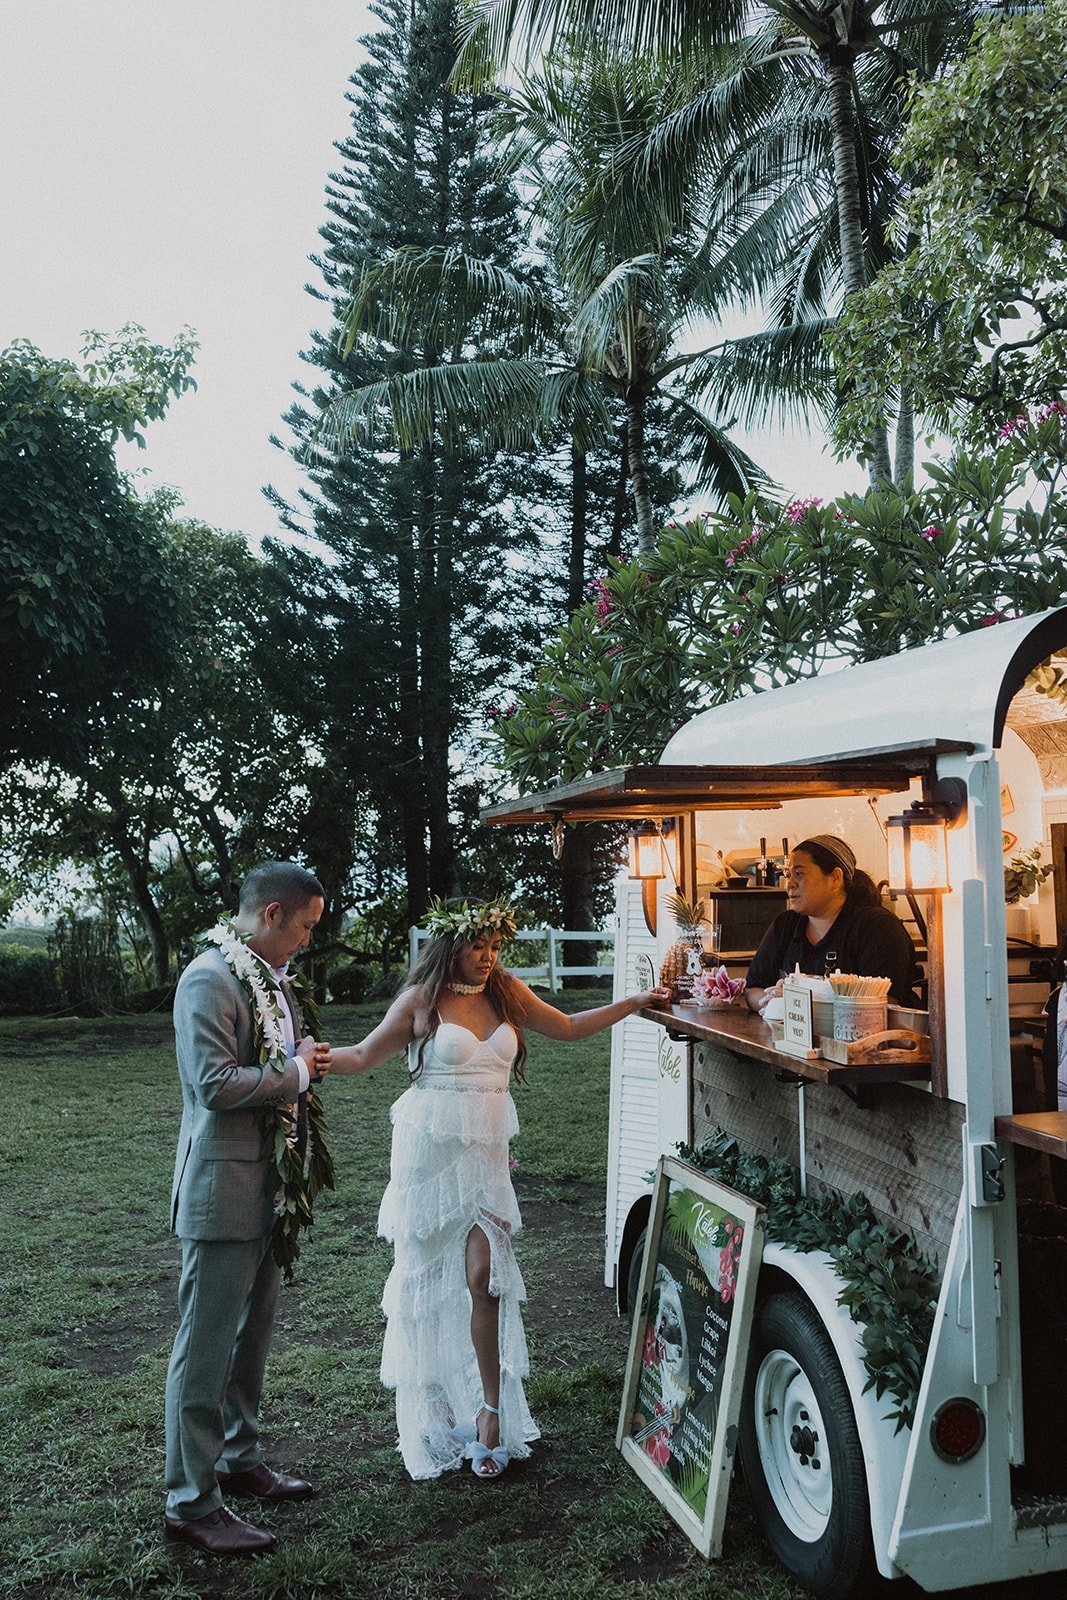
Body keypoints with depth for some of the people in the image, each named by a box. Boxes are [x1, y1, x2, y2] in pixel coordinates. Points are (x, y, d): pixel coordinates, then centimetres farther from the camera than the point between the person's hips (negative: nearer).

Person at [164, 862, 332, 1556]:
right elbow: (215, 1083, -27)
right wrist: (296, 1071, -15)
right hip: (223, 1190, -9)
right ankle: (192, 1503, 14)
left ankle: (239, 1459, 36)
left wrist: (307, 1062, 3)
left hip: (269, 1186, 10)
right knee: (207, 1345, 2)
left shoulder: (270, 977, 11)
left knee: (251, 1334, 20)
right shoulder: (210, 978, -19)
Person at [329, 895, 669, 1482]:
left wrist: (633, 1003, 13)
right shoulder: (421, 1000, -3)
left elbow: (569, 1027, 17)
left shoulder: (507, 994, 7)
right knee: (425, 1272, 5)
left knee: (483, 1273, -7)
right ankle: (427, 1395, 23)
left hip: (484, 1152, 2)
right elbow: (364, 1055, 0)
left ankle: (490, 1407, 4)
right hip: (429, 1147, -2)